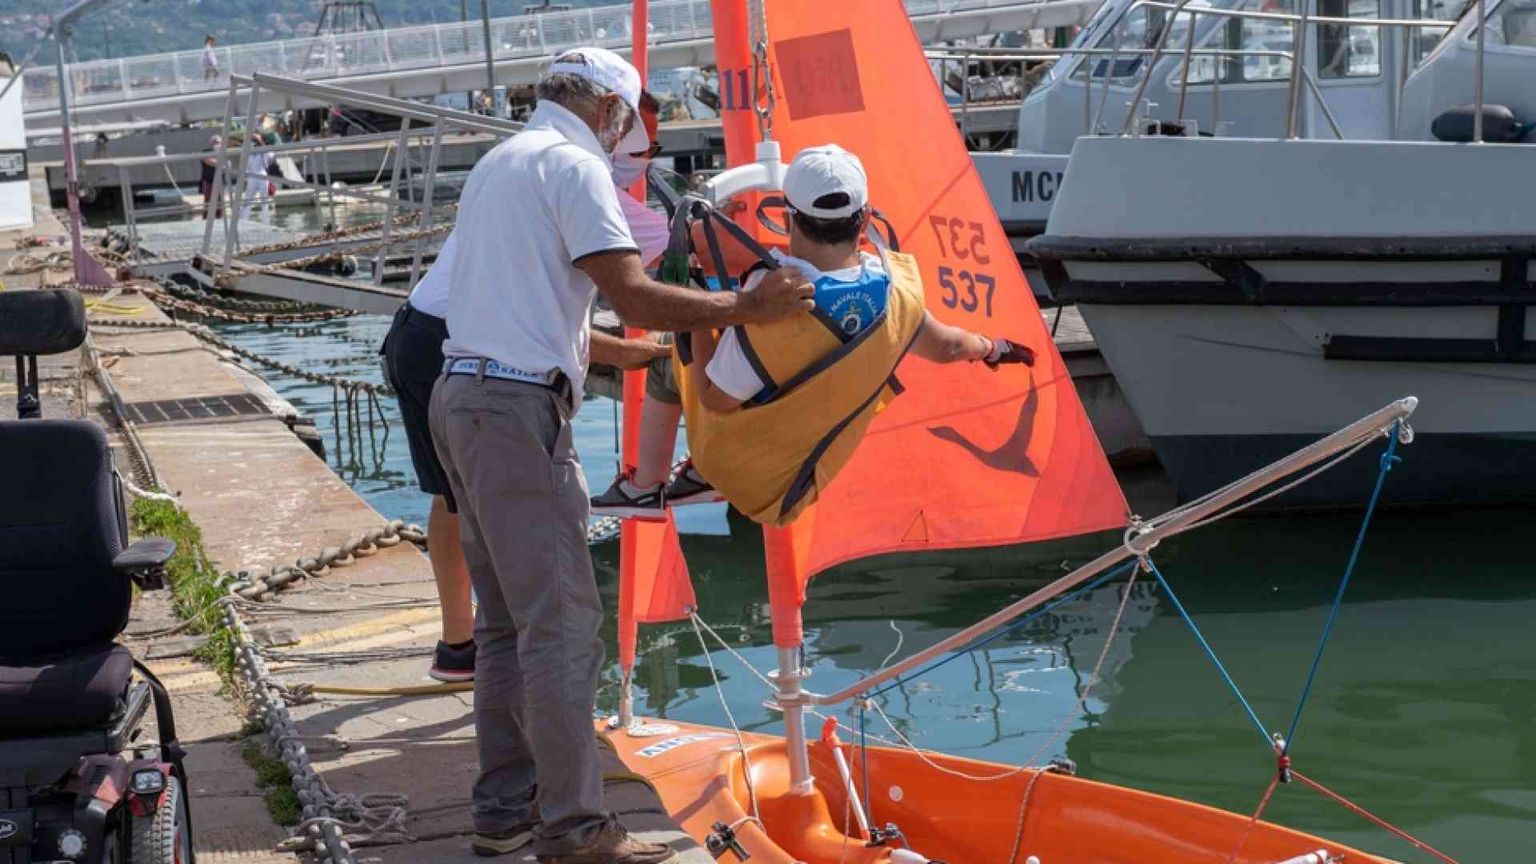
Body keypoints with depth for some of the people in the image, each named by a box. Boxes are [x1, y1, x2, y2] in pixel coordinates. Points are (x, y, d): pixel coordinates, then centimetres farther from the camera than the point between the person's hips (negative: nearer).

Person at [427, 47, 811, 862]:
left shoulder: (497, 163, 22)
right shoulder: (572, 163, -7)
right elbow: (633, 296, -17)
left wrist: (646, 352, 29)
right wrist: (744, 307, -11)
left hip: (462, 397, 10)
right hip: (518, 408, -10)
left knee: (507, 620, 14)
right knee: (561, 626, -7)